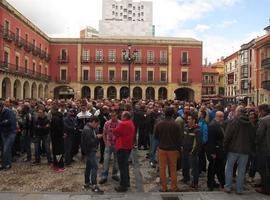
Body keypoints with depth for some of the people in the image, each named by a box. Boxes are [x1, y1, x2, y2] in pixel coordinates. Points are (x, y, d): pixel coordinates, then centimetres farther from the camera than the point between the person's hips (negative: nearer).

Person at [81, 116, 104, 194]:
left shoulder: (91, 128, 11)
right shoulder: (87, 129, -20)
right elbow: (89, 142, -25)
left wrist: (97, 136, -2)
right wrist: (97, 137, -15)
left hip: (91, 150, 10)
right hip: (90, 151, -10)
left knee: (89, 166, 16)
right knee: (94, 167, -11)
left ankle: (87, 183, 27)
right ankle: (94, 185, -7)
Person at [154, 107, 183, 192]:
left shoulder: (159, 124, -6)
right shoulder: (175, 125, -11)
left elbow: (155, 135, 5)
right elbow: (179, 138, -6)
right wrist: (179, 149, 4)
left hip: (162, 149, 1)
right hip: (173, 149, -1)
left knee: (162, 168, 10)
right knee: (173, 169, 11)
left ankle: (163, 188, 16)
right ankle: (174, 187, 19)